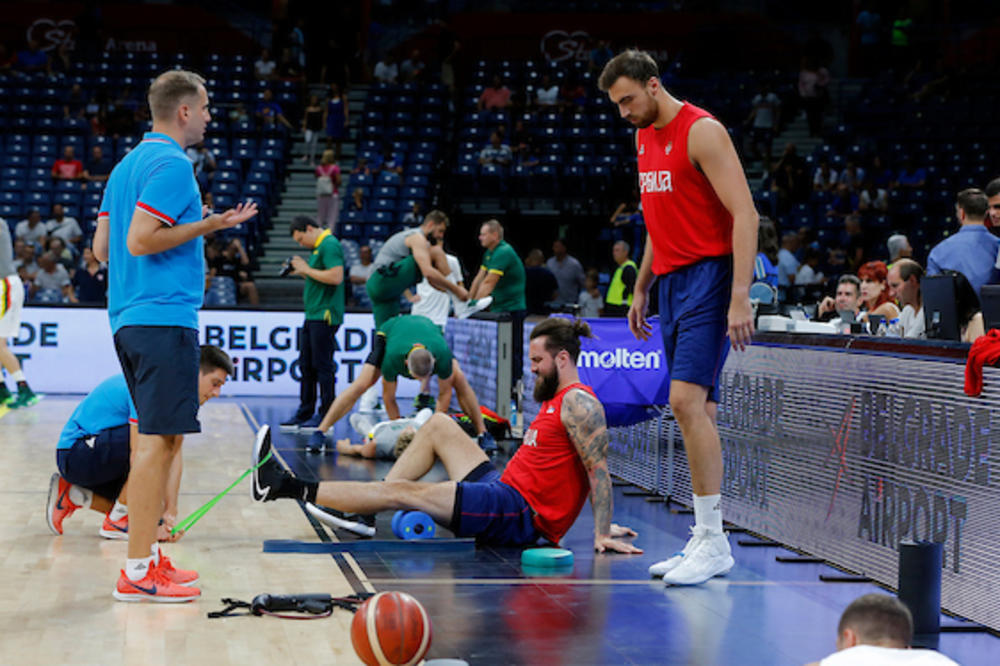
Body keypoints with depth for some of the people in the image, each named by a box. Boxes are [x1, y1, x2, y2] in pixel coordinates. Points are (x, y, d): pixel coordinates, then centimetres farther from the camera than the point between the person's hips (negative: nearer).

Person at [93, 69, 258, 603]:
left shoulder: (128, 164, 18)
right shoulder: (172, 164, -10)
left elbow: (102, 247, 18)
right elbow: (139, 240, -19)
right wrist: (207, 226, -12)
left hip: (128, 317, 10)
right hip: (164, 316, -10)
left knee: (158, 437, 15)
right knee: (158, 439, -10)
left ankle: (148, 556, 19)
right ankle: (137, 573, -11)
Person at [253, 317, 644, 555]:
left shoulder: (578, 403, -14)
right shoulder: (555, 399, 17)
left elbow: (599, 469, -20)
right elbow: (591, 471, 21)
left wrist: (602, 534, -25)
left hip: (518, 515, -10)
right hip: (504, 490, 10)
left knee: (399, 491, -12)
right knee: (438, 425, 18)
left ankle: (284, 486, -8)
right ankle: (363, 510, 12)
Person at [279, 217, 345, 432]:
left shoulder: (329, 245, -11)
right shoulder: (317, 247, 19)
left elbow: (336, 277, -22)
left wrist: (307, 269, -14)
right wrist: (301, 272, 9)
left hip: (325, 315, -10)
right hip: (313, 315, 10)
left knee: (322, 366, -7)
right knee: (306, 366, 12)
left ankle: (325, 416, -3)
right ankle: (304, 413, 17)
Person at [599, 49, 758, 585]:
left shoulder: (702, 132, -12)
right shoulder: (644, 137, 16)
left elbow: (744, 213, -17)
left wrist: (740, 297, -23)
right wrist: (641, 289, 23)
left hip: (708, 278, -8)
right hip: (671, 280, 8)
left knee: (687, 401, -17)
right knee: (694, 408, 7)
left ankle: (713, 542, -13)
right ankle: (705, 541, 10)